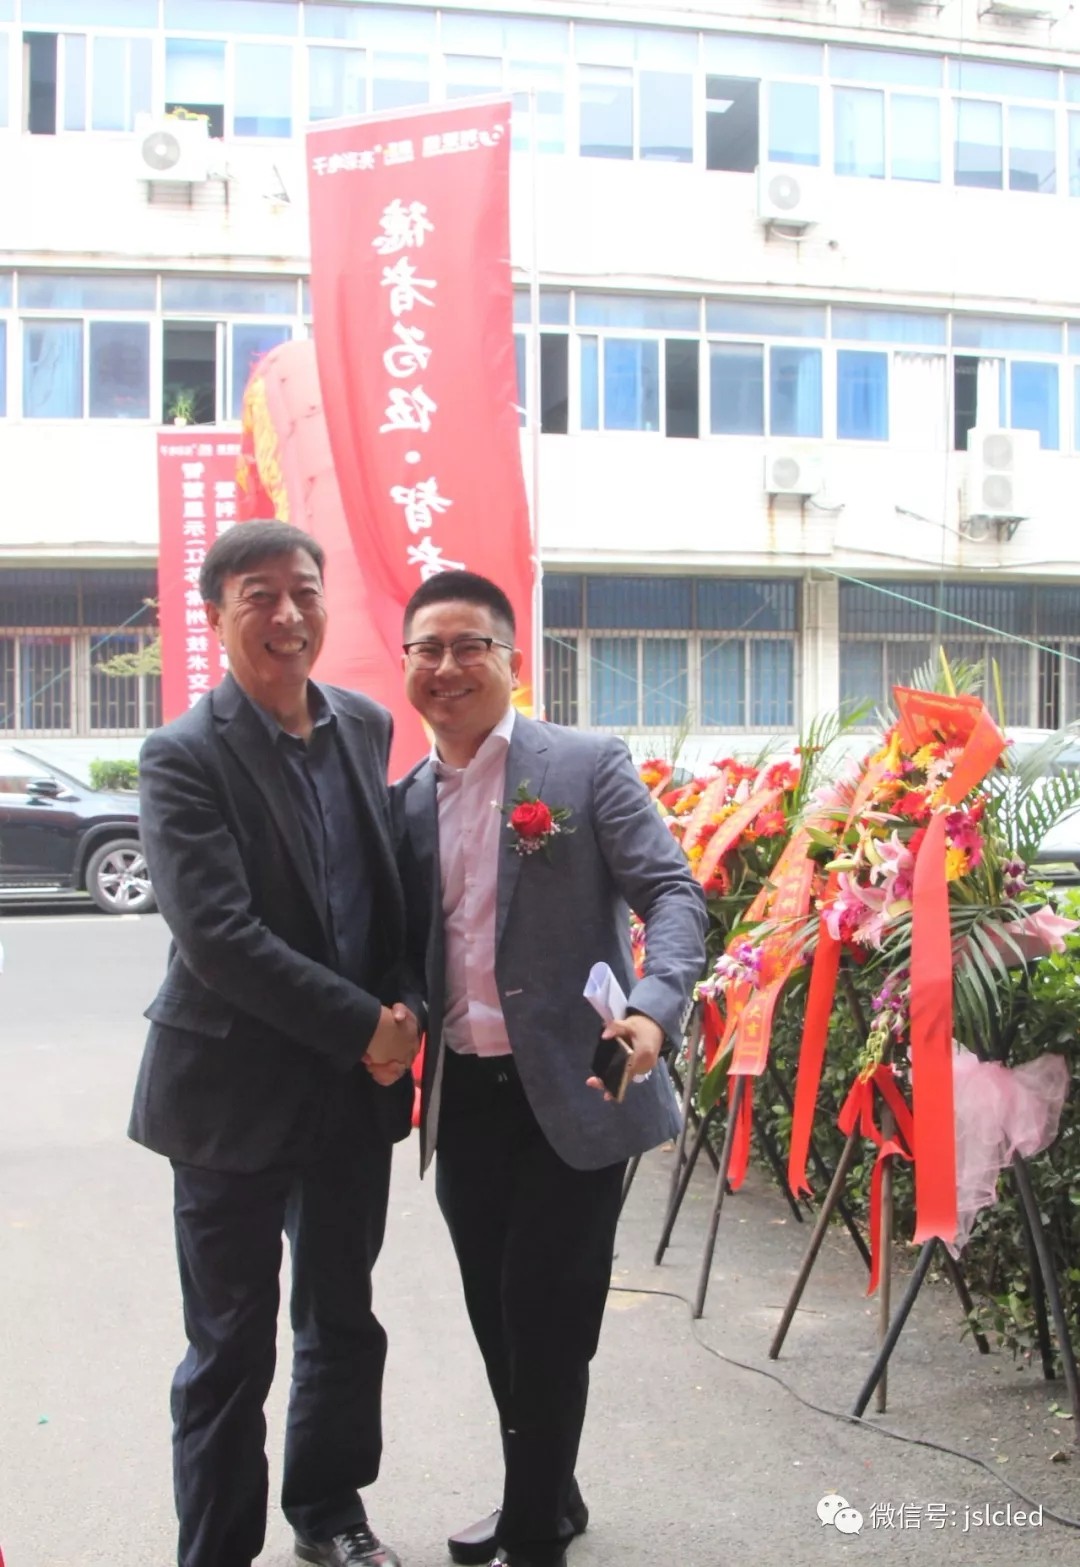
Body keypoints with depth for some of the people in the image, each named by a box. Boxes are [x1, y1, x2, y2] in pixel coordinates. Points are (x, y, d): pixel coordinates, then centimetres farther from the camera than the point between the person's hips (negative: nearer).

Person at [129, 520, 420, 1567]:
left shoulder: (368, 727, 5)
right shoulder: (184, 756, -13)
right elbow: (217, 936, -21)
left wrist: (405, 1007, 0)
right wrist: (364, 1027, -18)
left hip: (358, 1086, 5)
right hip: (237, 1094, -5)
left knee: (343, 1323, 20)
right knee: (232, 1350, 7)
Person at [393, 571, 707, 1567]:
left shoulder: (589, 766, -6)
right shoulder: (409, 800, 9)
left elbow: (673, 893, -12)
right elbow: (408, 946, 15)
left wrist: (652, 1009, -29)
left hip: (572, 1093, -5)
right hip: (463, 1099, 5)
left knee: (547, 1322, 1)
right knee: (497, 1320, 16)